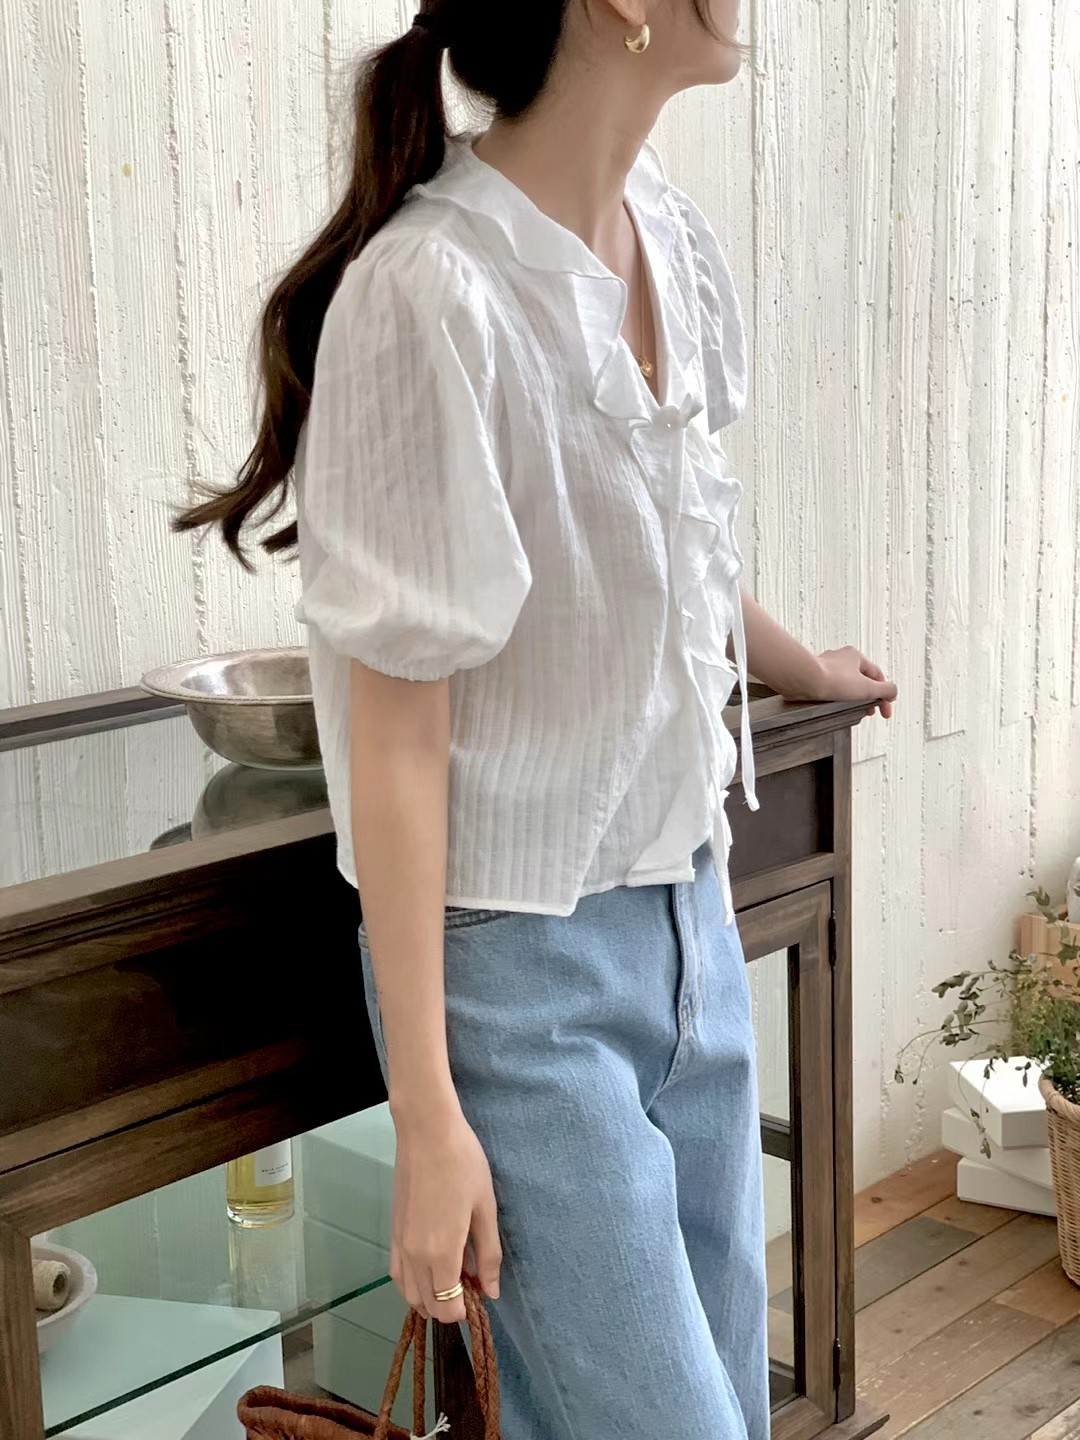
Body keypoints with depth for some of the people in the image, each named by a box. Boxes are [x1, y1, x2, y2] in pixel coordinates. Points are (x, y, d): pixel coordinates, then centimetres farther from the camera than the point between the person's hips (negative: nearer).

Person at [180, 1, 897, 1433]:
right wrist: (428, 1115, -15)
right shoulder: (431, 293, -21)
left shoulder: (672, 237, 3)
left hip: (689, 917, 8)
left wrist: (800, 666, 39)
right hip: (523, 966, -7)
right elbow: (398, 737, -18)